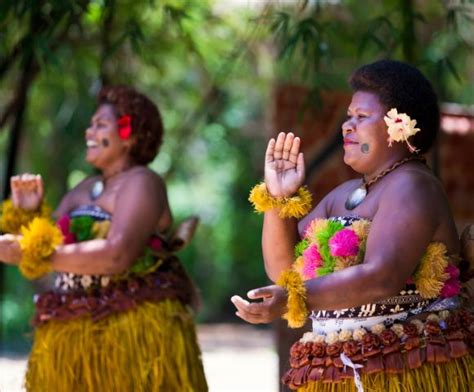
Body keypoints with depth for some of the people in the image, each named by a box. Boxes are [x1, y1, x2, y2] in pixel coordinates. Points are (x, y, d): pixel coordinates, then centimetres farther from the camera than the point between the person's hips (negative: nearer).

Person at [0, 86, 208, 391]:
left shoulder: (141, 183, -8)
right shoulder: (83, 191, 17)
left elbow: (117, 255, -23)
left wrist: (32, 253, -22)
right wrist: (27, 212, -5)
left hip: (135, 333, -8)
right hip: (76, 340, 8)